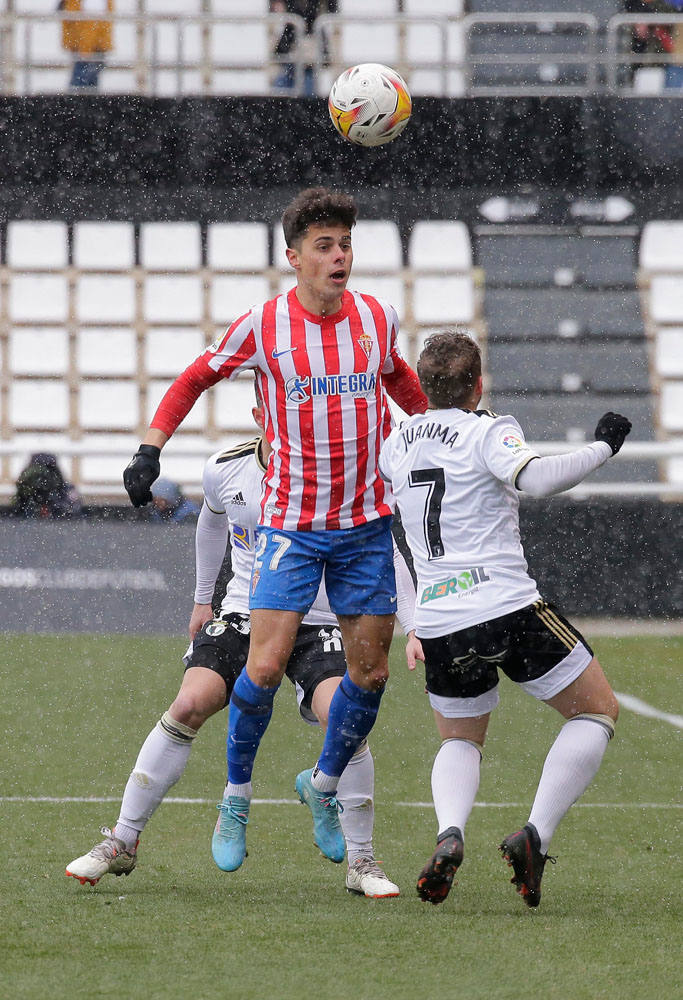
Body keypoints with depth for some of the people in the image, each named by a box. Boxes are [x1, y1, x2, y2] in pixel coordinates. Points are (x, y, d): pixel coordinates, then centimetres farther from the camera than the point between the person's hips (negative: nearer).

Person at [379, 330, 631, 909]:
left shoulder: (396, 444, 13)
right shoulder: (487, 432, -6)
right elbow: (535, 479, -25)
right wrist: (602, 448, -14)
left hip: (439, 625, 5)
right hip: (509, 609, -5)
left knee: (459, 741, 25)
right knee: (598, 711, 13)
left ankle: (449, 834, -8)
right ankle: (535, 835, -5)